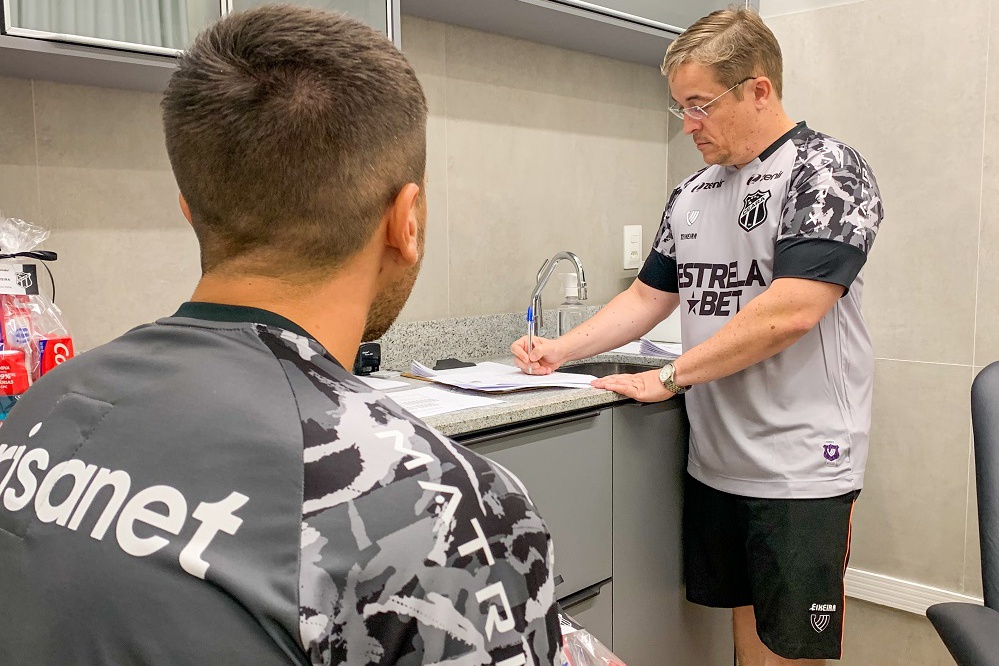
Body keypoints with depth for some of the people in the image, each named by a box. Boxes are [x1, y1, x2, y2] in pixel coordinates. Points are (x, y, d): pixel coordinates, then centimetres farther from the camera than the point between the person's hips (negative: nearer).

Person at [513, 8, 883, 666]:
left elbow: (790, 311, -21)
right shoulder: (691, 196, 11)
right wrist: (560, 351, 4)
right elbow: (649, 296, 16)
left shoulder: (826, 170, -10)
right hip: (716, 458, 6)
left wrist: (669, 377, -16)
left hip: (801, 467, -6)